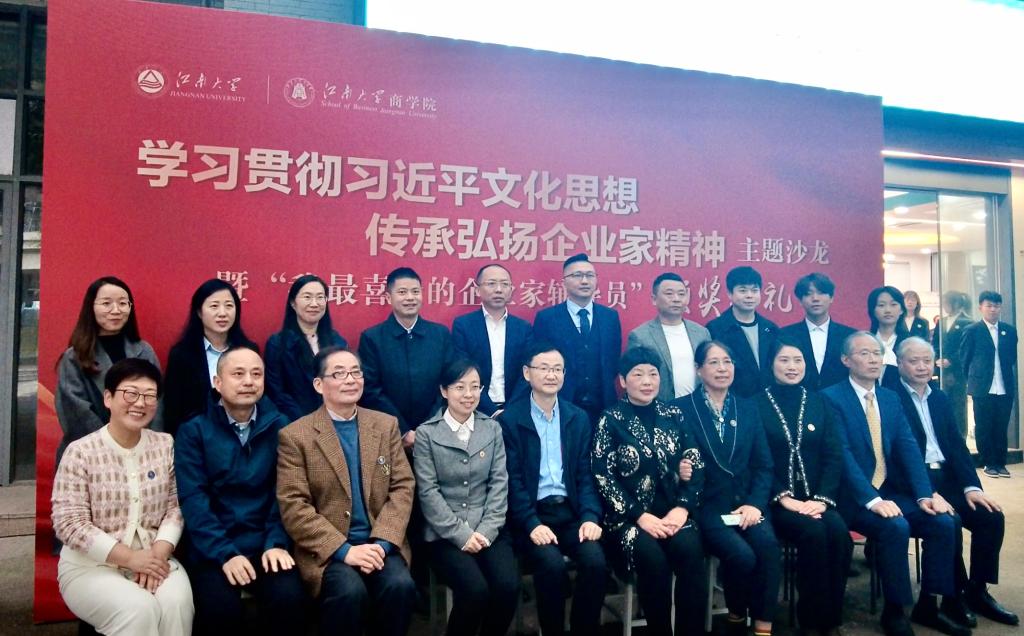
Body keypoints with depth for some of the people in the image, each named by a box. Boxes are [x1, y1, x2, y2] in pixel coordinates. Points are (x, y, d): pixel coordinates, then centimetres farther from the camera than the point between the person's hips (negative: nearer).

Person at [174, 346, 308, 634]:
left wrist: (277, 543, -13)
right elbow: (193, 499, -7)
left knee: (289, 599, -23)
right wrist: (225, 553, -16)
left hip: (266, 543, 1)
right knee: (221, 609, -25)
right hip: (212, 548, 0)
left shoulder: (279, 426, 5)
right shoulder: (193, 431, 2)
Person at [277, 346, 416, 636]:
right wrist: (344, 550, -17)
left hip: (379, 544, 3)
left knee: (401, 585, -25)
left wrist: (381, 543, -11)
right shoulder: (294, 436, -2)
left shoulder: (386, 425, 9)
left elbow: (403, 487, 4)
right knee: (349, 591, -30)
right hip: (327, 550, -3)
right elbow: (294, 507, -8)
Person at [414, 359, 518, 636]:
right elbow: (428, 492, -5)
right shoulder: (426, 433, 0)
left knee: (508, 587, -21)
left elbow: (499, 483, 4)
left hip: (487, 530, 3)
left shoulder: (493, 428, 10)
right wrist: (461, 534, -12)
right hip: (446, 534, -3)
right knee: (475, 589, -25)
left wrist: (486, 530, -8)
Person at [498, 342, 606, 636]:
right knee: (552, 564, -27)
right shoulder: (510, 419, -1)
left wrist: (590, 516, -8)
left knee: (595, 560, -21)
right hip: (531, 513, -3)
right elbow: (512, 480, -6)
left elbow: (585, 474, 8)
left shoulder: (579, 418, 11)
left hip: (571, 511, 3)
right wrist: (532, 524, -18)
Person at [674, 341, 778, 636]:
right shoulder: (682, 408, 0)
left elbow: (764, 464, 9)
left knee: (768, 544, -27)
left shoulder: (748, 408, 13)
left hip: (746, 501, 4)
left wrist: (755, 503, -6)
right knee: (742, 554, -26)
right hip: (707, 504, -3)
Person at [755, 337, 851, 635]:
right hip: (777, 499, -3)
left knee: (838, 531, -26)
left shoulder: (818, 401, 12)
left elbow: (834, 455, 5)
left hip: (816, 497, 3)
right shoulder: (758, 404, 0)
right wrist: (785, 499, -15)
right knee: (813, 532, -29)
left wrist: (821, 498, -9)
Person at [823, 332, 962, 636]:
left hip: (893, 492, 7)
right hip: (855, 498, -6)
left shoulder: (891, 398, 13)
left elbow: (908, 448, 3)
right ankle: (893, 611, -9)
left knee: (943, 522, -13)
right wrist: (872, 500, -26)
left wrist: (925, 495, -10)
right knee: (896, 527, -29)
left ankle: (927, 605, 5)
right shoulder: (832, 397, -9)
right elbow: (842, 455, -17)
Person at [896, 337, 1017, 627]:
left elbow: (957, 444, 10)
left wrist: (971, 486, -5)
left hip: (946, 478, 7)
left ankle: (977, 591, 5)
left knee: (991, 515, -12)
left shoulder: (940, 398, 16)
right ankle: (954, 597, -8)